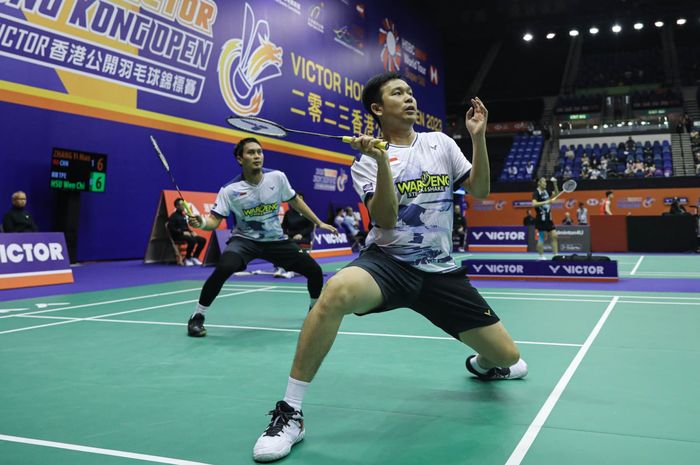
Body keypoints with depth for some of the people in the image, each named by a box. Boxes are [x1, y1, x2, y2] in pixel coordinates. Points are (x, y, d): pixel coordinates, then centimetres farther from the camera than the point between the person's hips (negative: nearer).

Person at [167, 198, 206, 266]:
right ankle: (187, 259, -17)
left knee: (202, 240, -7)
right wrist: (182, 232, -21)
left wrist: (191, 232, 5)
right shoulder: (173, 216, -4)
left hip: (186, 234, 8)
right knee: (193, 240, -34)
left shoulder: (183, 215, 19)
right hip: (178, 236, -8)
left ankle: (194, 257, -1)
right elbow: (171, 229, -14)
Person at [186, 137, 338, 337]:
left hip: (276, 240, 3)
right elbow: (214, 220, -17)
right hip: (244, 239, -3)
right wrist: (201, 223, -41)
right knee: (223, 268, -34)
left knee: (315, 271, -2)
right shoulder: (230, 190, -16)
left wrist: (319, 222, 11)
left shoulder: (278, 177, -9)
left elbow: (295, 201, 7)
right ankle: (197, 317, -13)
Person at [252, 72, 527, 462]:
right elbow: (385, 220, -13)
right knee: (336, 291, -39)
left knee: (509, 358, 0)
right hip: (389, 262, -3)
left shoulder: (440, 143, 10)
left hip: (441, 271, 4)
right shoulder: (368, 162, 1)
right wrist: (383, 162, -25)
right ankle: (290, 412, -24)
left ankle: (481, 364, 43)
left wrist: (479, 137, -6)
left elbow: (480, 191, 7)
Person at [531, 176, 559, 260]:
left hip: (548, 218, 8)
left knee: (554, 236, 5)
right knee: (542, 238, -4)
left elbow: (556, 194, 25)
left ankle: (556, 255, 9)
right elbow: (534, 204, -25)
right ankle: (541, 256, 4)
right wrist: (546, 202, -29)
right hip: (541, 219, -8)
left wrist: (555, 183, 12)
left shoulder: (546, 191, 12)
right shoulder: (536, 192, -10)